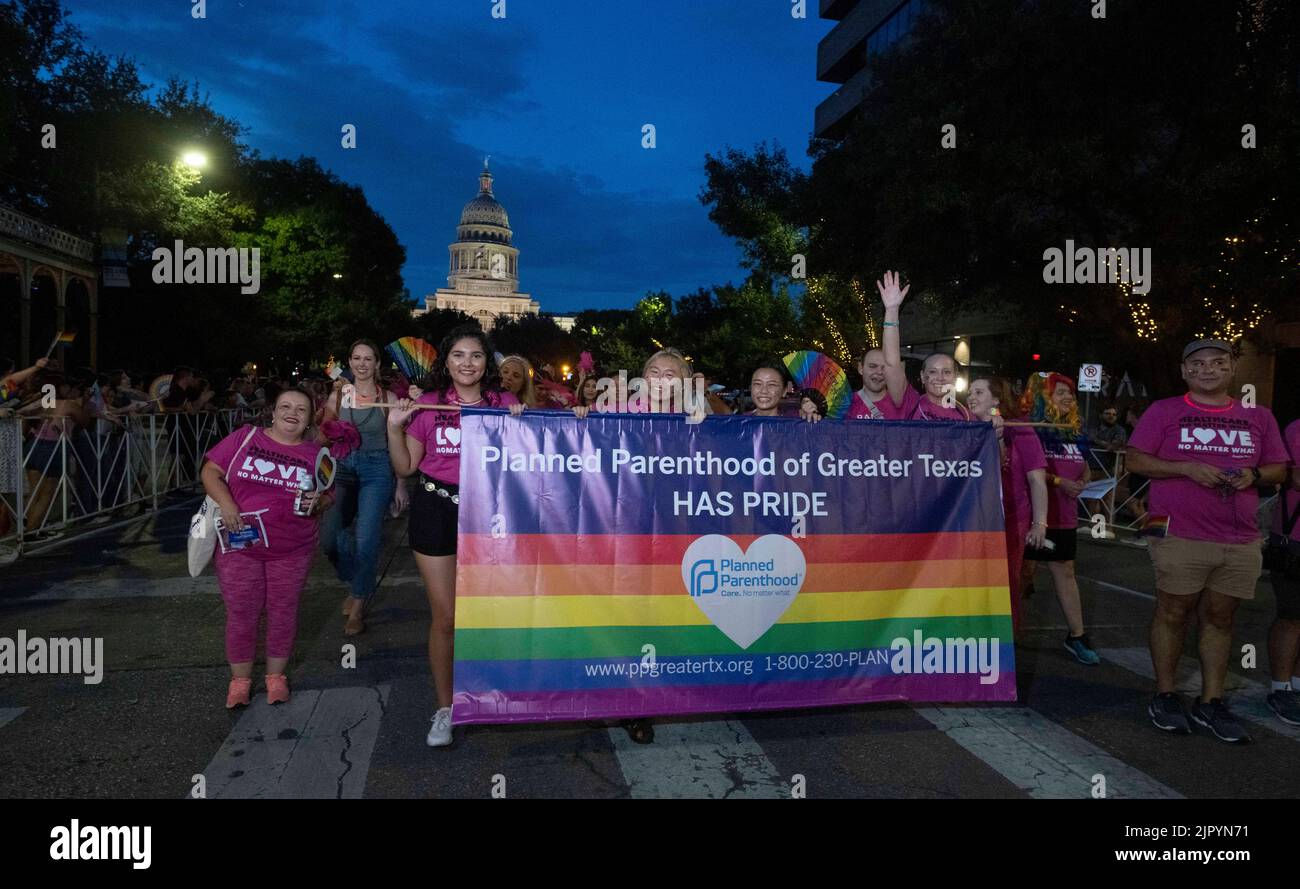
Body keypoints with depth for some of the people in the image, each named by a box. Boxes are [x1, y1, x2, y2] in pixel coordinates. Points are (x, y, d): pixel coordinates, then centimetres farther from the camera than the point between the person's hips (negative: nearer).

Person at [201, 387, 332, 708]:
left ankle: (276, 675, 27)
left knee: (283, 612, 10)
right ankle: (240, 678, 24)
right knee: (241, 614, 8)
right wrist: (225, 502, -16)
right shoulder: (244, 438, -1)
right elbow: (211, 470, 0)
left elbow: (328, 495, 8)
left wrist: (317, 503, -15)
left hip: (292, 551, 1)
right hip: (240, 546, -1)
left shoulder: (315, 454, 2)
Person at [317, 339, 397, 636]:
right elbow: (323, 439, 13)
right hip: (343, 470, 3)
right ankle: (355, 583, 23)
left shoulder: (388, 398, 0)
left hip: (377, 470, -3)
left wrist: (400, 485, 0)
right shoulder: (337, 396, 7)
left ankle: (358, 606, 11)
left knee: (366, 539, -7)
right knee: (329, 536, -7)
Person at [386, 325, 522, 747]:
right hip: (436, 510, 0)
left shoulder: (504, 404, 3)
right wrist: (395, 427, -8)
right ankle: (444, 708, 20)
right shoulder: (428, 405, 3)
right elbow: (405, 468, 5)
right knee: (445, 618, 3)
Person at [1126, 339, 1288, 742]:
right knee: (1172, 614, 3)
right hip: (1179, 537, -3)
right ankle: (1165, 696, 15)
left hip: (1241, 542, 4)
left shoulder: (1258, 417, 13)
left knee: (1220, 618, 8)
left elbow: (1277, 468, 17)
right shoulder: (1164, 411, 2)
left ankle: (1211, 703, 17)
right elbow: (1136, 460, -2)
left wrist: (1254, 474, -6)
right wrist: (1186, 468, -14)